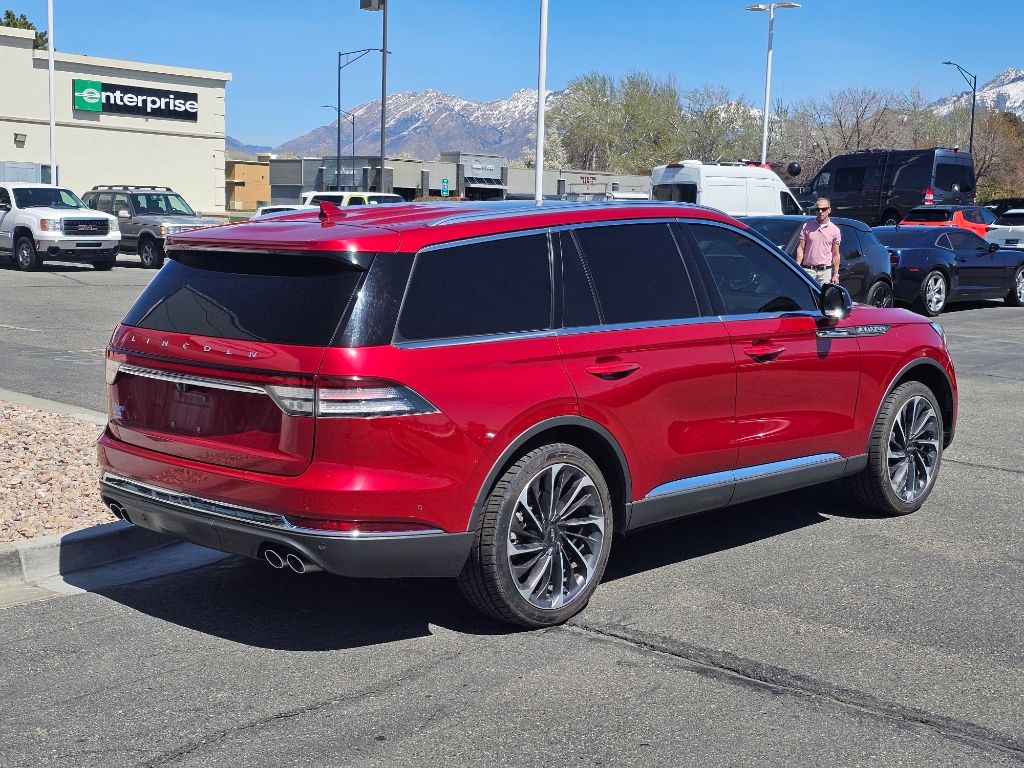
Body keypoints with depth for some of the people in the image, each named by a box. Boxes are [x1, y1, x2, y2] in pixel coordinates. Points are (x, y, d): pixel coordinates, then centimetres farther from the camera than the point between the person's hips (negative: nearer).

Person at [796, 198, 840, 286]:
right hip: (808, 270, 0)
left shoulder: (835, 230, 6)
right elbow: (800, 249, 4)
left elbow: (836, 254, 7)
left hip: (826, 272, 0)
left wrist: (836, 274, 2)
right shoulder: (806, 227, 4)